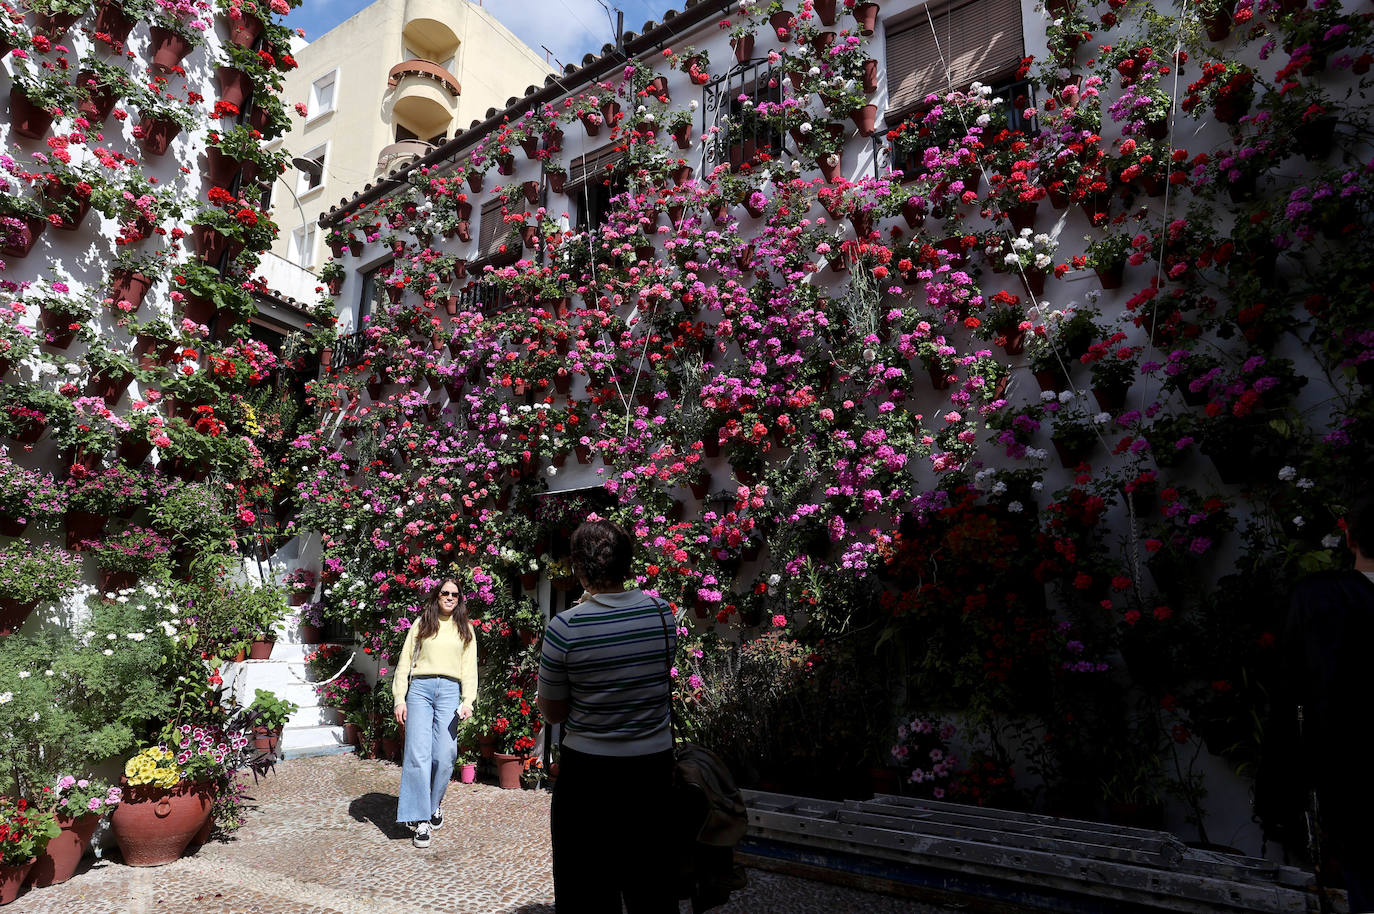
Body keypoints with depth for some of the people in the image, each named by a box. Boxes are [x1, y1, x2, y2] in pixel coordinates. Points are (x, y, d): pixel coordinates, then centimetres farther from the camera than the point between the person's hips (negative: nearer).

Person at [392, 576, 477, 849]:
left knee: (444, 755, -5)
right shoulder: (421, 624, 13)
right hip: (420, 688, 0)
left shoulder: (465, 629, 15)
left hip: (450, 691, 1)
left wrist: (468, 701, -3)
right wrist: (400, 698, 1)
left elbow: (469, 668, 11)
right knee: (418, 753, -8)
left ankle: (435, 804, 20)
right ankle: (422, 820, -2)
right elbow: (405, 662, 10)